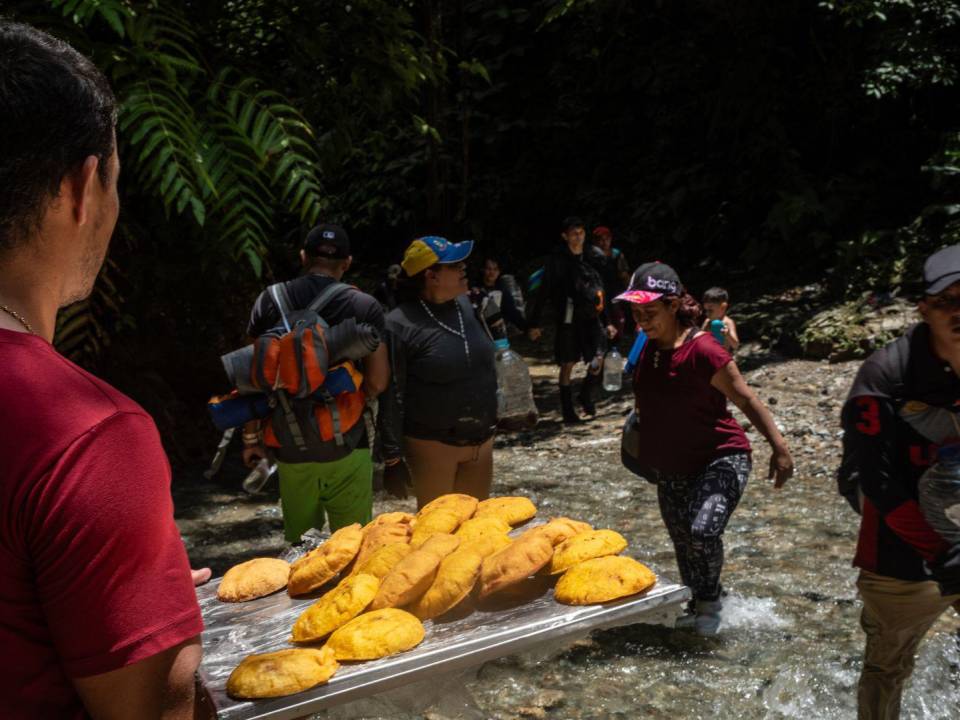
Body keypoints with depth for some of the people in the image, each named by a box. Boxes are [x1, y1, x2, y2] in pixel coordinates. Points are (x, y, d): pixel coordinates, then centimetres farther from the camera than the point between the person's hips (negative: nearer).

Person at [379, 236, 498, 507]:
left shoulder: (466, 305, 4)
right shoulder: (401, 325, -16)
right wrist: (393, 457, -13)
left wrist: (491, 421, 18)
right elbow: (391, 397, -14)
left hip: (481, 440, 6)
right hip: (432, 445, -6)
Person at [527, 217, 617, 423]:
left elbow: (602, 291, 14)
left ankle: (586, 394, 19)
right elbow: (543, 293, -5)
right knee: (567, 365, 5)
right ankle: (568, 410, 18)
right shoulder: (557, 261, -6)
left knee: (598, 360, -10)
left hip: (591, 317, 3)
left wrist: (607, 322, 14)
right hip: (568, 319, -3)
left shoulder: (594, 257, 6)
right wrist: (534, 323, -8)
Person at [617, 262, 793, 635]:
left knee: (703, 532, -25)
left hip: (720, 460, -7)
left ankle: (711, 600, 4)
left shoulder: (702, 351, -23)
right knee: (683, 544, 17)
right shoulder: (647, 351, -1)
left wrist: (779, 447, -22)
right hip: (671, 470, 7)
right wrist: (644, 450, 23)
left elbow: (746, 400, -19)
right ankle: (696, 603, 40)